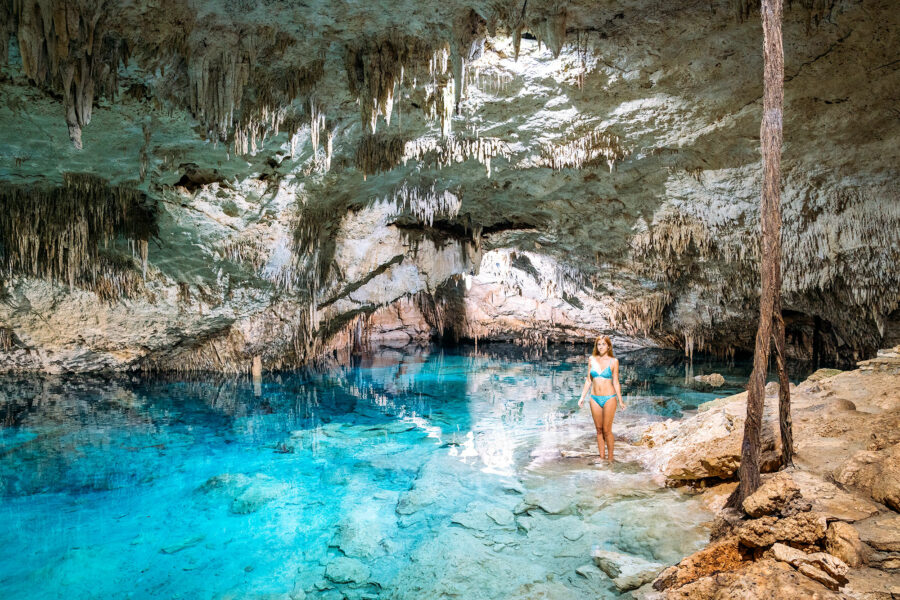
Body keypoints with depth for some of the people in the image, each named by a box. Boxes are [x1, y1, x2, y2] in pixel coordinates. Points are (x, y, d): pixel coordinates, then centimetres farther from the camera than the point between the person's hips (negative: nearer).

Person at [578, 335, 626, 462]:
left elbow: (615, 382, 1)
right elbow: (588, 380, 11)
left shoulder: (613, 361, -2)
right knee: (599, 430, 8)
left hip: (609, 399, -3)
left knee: (607, 430, -2)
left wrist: (620, 401, 0)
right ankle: (602, 458, 16)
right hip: (595, 398, 3)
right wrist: (582, 397, 7)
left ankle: (610, 459, 10)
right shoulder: (592, 359, 6)